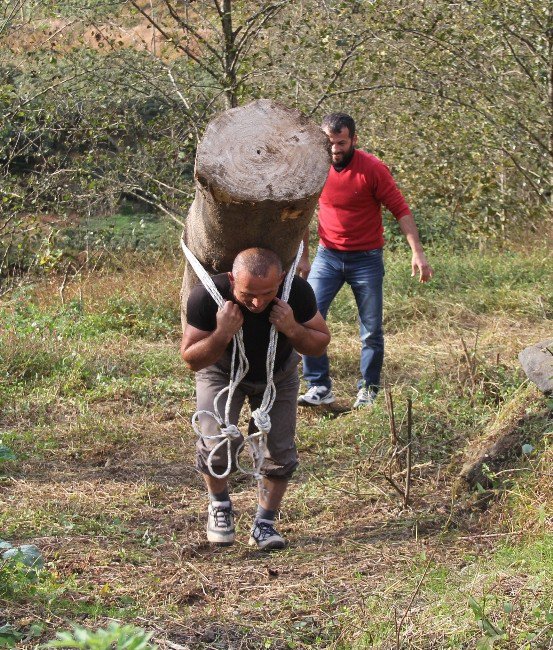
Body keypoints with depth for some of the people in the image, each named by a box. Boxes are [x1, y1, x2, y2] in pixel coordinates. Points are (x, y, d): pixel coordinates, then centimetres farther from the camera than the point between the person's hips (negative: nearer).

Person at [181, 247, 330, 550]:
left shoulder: (297, 292, -32)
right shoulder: (206, 297, -37)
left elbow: (320, 345, -16)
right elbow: (191, 360, -25)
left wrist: (293, 330, -39)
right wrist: (222, 334, -45)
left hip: (278, 374, 2)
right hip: (222, 372, -2)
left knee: (280, 451, -9)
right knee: (217, 442, -21)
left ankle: (264, 524, 13)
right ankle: (219, 505, 9)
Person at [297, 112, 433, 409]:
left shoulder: (373, 169, -14)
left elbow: (400, 210, -12)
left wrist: (417, 252, -20)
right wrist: (303, 257, 11)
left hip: (366, 259, -2)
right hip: (327, 256, 2)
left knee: (371, 331, 3)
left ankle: (368, 390, 19)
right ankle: (319, 387, -3)